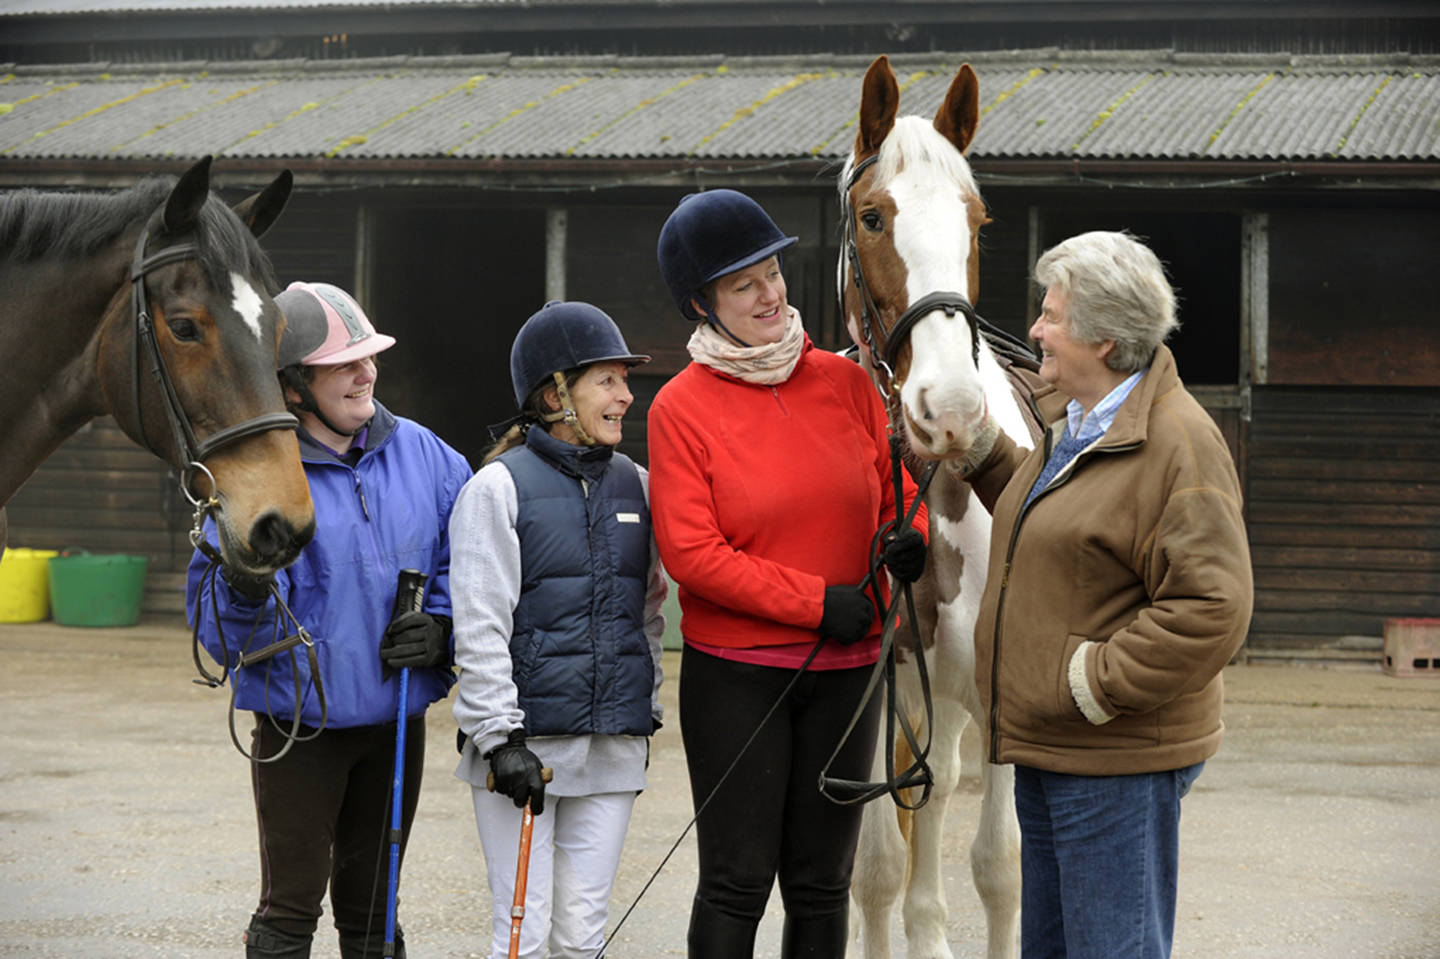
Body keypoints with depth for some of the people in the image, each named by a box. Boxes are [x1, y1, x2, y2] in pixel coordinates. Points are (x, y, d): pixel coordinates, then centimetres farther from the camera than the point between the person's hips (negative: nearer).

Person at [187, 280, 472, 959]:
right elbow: (219, 631, -13)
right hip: (300, 722, -4)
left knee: (371, 904, 17)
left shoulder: (420, 452, 2)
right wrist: (244, 591, -35)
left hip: (396, 720, 5)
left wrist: (441, 628, -7)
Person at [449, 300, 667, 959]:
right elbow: (479, 626, -10)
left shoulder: (636, 485, 10)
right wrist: (501, 736, -15)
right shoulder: (499, 486, -6)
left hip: (614, 746, 5)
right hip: (524, 743, -5)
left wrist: (644, 708, 15)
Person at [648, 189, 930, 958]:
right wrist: (817, 601, -17)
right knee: (737, 883, -1)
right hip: (734, 673, -4)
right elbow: (690, 552, -13)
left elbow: (897, 488, 12)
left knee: (822, 884, 11)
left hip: (845, 670, 4)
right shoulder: (681, 408, -7)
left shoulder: (845, 382, 4)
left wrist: (908, 537, -12)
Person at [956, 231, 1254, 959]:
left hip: (1117, 760, -10)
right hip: (1048, 747, 10)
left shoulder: (1176, 442, -20)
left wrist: (1098, 686, -23)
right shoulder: (1079, 428, 12)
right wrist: (979, 449, 19)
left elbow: (1210, 608, -25)